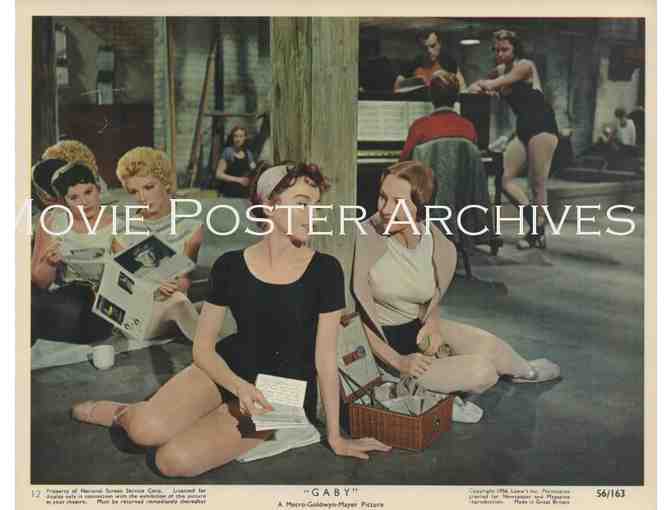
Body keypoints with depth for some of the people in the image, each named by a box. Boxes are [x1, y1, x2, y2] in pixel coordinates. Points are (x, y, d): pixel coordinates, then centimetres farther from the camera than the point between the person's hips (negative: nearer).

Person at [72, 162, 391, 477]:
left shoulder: (325, 270, -14)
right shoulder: (230, 267, -7)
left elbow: (325, 357, -10)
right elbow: (203, 348, -4)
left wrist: (335, 436, -6)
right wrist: (240, 386, -22)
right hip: (229, 369, 2)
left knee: (176, 461, -23)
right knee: (147, 431, -24)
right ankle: (125, 413, 10)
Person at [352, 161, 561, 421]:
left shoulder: (441, 248, -8)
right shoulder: (365, 238, -22)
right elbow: (357, 314, -16)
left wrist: (433, 323, -10)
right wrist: (397, 361, -21)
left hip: (419, 327, 5)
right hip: (383, 344, -5)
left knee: (490, 347, -13)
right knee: (481, 372, -18)